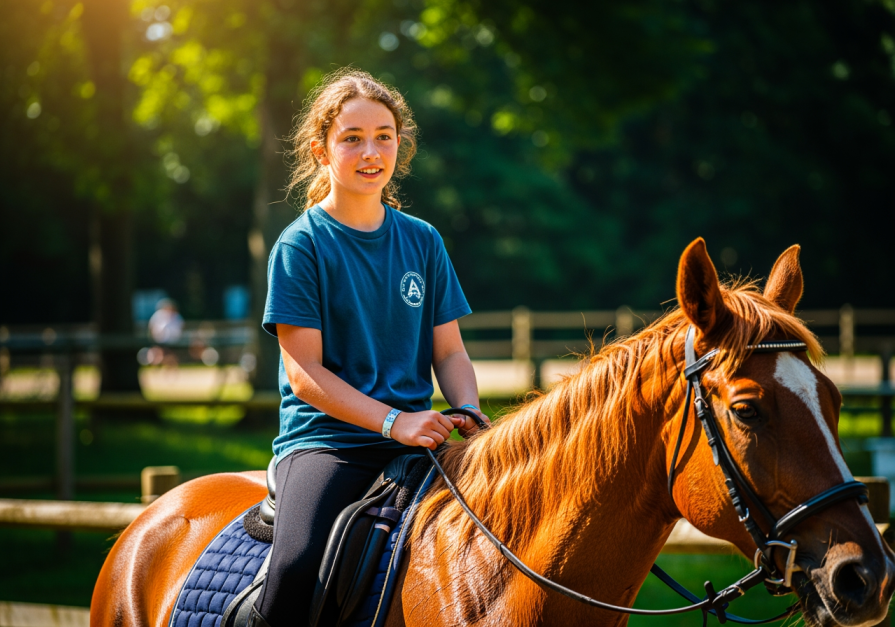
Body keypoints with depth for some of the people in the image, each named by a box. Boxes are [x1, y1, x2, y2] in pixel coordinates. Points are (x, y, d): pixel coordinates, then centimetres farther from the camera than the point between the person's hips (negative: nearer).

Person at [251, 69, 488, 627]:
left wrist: (469, 413, -7)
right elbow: (305, 373, -8)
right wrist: (392, 421, -18)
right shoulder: (301, 245, -1)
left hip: (416, 440, 4)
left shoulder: (423, 242, 13)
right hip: (325, 441, -4)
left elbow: (449, 352, 14)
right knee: (298, 567, -31)